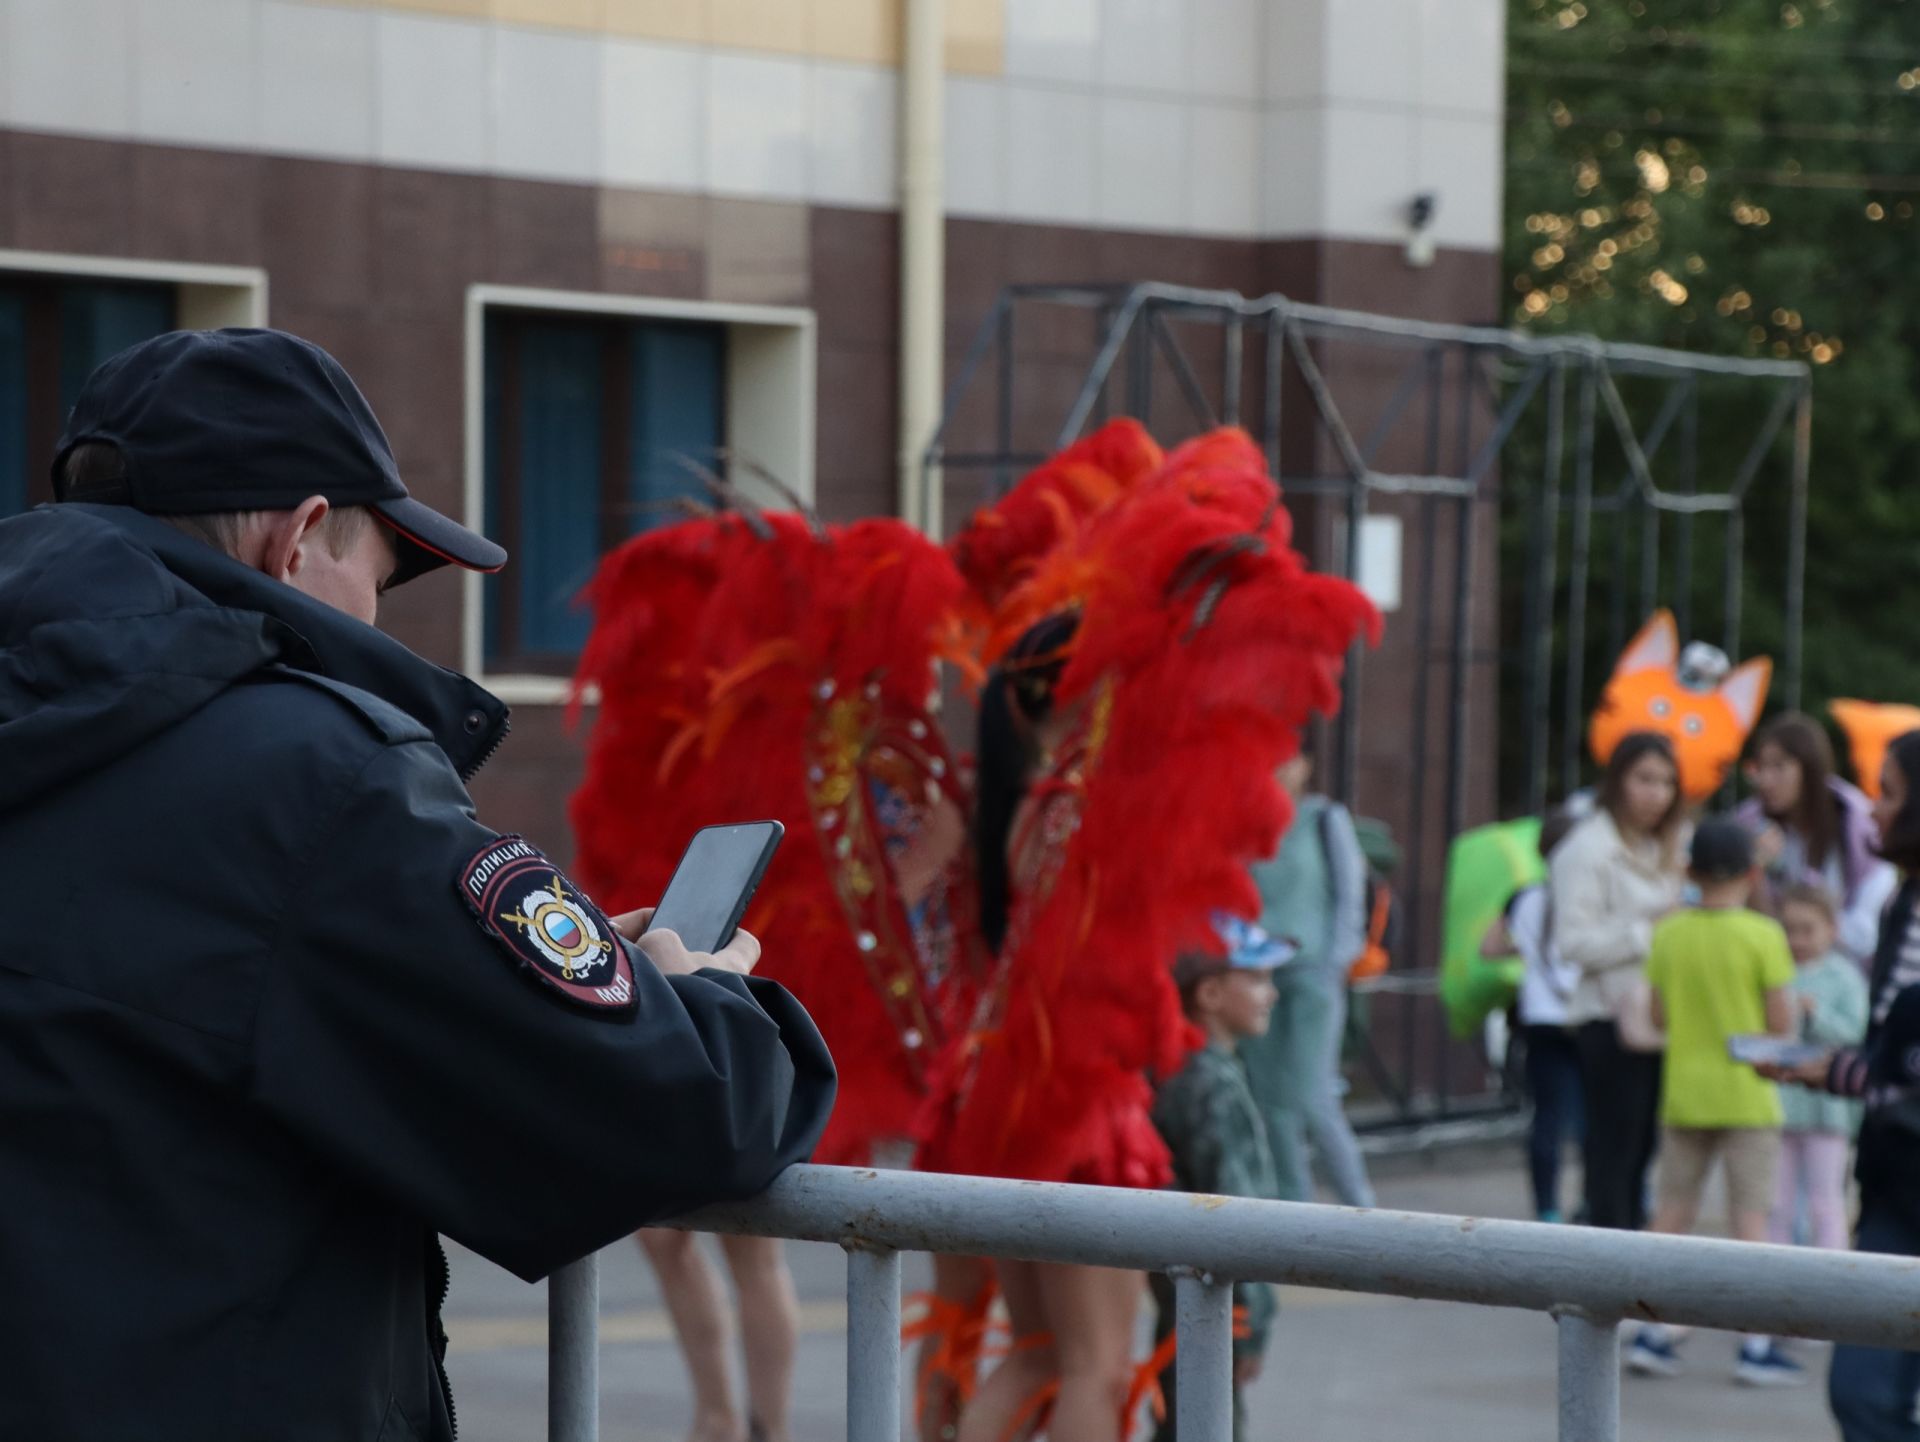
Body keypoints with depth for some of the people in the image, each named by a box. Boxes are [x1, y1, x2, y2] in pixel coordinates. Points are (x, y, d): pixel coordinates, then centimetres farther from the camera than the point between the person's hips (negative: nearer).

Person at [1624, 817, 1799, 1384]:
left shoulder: (1668, 934, 1)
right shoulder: (1762, 935, -11)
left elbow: (1658, 1016, 5)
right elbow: (1781, 1024, -11)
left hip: (1684, 1094, 4)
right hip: (1746, 1096, -4)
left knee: (1673, 1211, 11)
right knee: (1750, 1215, 0)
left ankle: (1652, 1334, 11)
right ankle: (1756, 1346, -1)